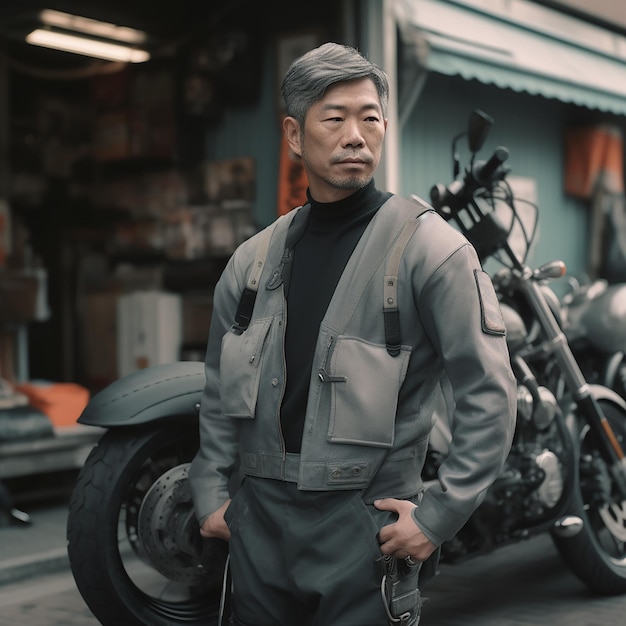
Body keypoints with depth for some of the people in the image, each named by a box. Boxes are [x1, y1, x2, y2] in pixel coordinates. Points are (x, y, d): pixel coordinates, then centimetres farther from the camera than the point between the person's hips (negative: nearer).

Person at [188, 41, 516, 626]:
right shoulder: (254, 258, 7)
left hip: (365, 524, -4)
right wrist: (210, 494, 10)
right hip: (259, 516, 5)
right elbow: (221, 390, 16)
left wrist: (438, 514, -13)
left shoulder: (427, 245, -9)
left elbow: (489, 394, -11)